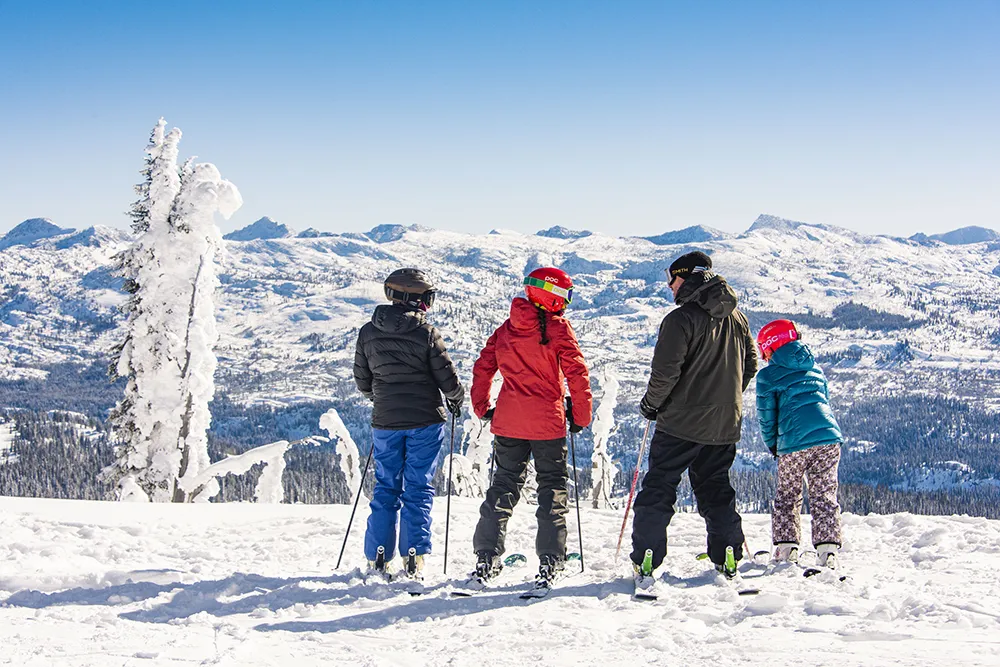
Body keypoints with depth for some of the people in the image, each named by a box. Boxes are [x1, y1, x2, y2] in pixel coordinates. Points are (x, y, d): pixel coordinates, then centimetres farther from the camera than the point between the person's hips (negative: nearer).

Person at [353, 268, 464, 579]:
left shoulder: (368, 332, 1)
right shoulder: (426, 332, -11)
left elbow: (362, 381, 9)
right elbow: (447, 378, -7)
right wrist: (456, 398, 14)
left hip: (385, 422, 3)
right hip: (425, 421, -3)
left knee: (386, 487, 11)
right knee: (419, 488, 4)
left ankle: (377, 556, 7)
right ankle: (414, 556, 0)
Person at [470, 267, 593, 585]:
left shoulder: (506, 329, 7)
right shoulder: (558, 328, -7)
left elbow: (483, 368, 9)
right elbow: (577, 373, -12)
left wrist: (482, 408, 17)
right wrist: (581, 416, -2)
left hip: (508, 421, 4)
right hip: (548, 422, -4)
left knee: (504, 484, 13)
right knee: (553, 487, 8)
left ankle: (487, 557, 7)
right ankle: (550, 559, 3)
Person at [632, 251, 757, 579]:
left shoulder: (682, 318, -15)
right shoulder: (737, 317, 7)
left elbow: (665, 372, -18)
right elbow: (750, 364, 15)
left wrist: (650, 403, -2)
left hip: (682, 421, -6)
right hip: (725, 423, 6)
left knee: (658, 489, 2)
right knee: (716, 489, 17)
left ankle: (646, 562, 1)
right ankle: (727, 559, 12)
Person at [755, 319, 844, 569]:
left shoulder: (768, 376, 3)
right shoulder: (816, 369, 19)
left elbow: (766, 417, 4)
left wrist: (773, 445, 20)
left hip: (793, 443, -4)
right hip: (829, 436, 4)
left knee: (787, 496, 13)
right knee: (824, 495, 8)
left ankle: (786, 548, 10)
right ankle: (827, 549, -1)